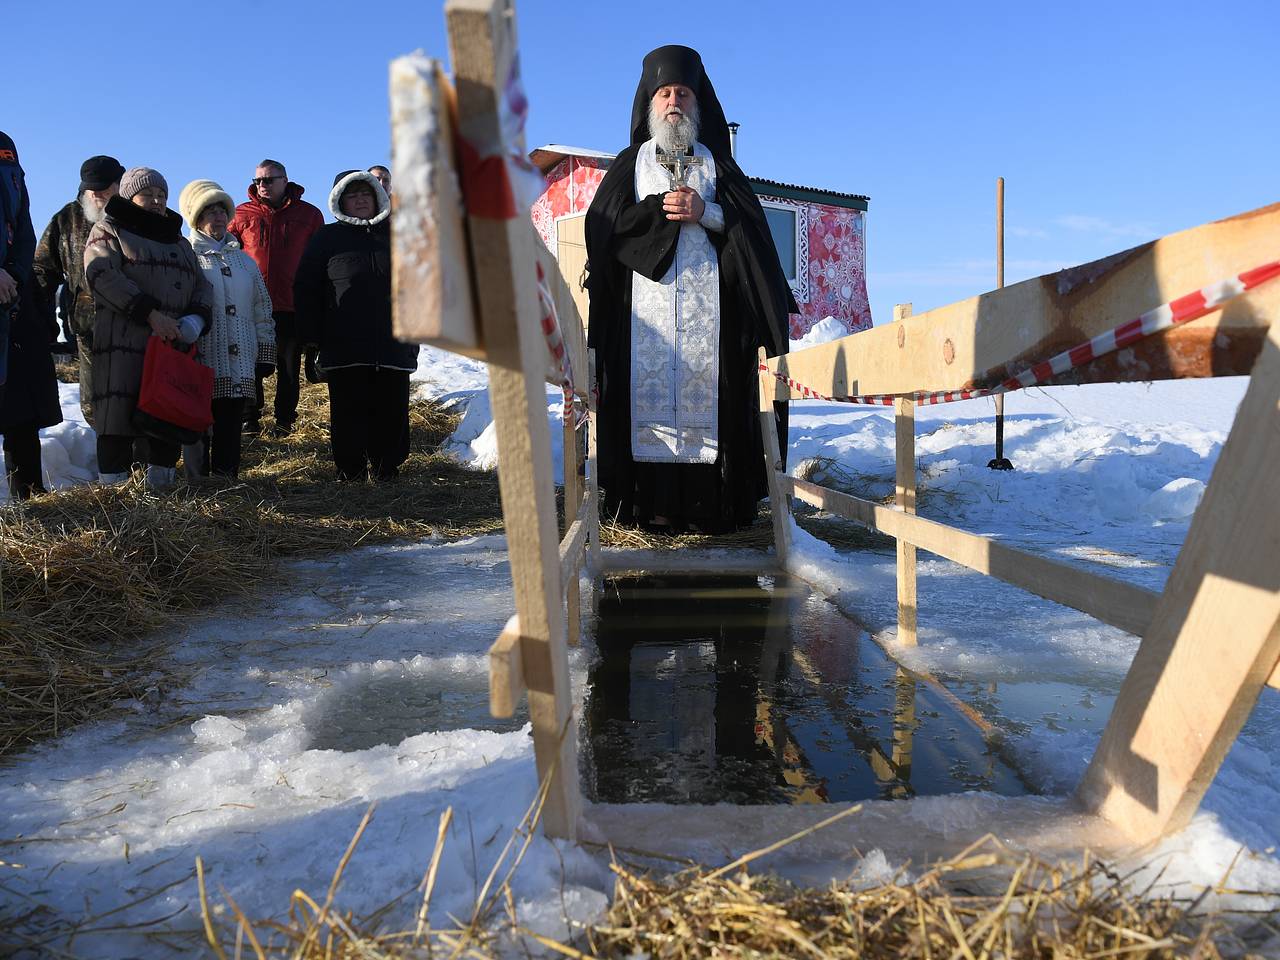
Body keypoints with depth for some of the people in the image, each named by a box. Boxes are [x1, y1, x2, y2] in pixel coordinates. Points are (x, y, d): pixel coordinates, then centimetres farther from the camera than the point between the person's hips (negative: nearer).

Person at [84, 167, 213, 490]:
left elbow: (202, 285, 19)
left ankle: (160, 485, 7)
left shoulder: (179, 241, 26)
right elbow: (102, 275, -8)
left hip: (174, 343, 5)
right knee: (119, 415, -11)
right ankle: (114, 486, -9)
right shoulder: (109, 230, 8)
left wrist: (197, 318, -4)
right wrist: (150, 313, -19)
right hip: (125, 344, -5)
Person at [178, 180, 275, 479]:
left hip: (239, 363, 5)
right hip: (200, 361, -4)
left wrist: (265, 350, 14)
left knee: (231, 427, 6)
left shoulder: (244, 260, 18)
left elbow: (262, 307, 20)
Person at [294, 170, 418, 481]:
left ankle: (387, 469, 17)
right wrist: (314, 337, -2)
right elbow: (305, 290, 6)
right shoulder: (327, 238, 8)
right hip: (345, 351, -2)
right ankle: (350, 472, 12)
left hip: (394, 347, 2)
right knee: (349, 415, 1)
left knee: (392, 414, 3)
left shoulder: (394, 235, 15)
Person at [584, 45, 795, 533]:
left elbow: (752, 224, 7)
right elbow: (602, 224, 4)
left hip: (708, 299, 0)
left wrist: (706, 213, -9)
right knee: (650, 390, -9)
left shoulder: (717, 163, 20)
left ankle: (707, 501, -9)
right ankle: (654, 503, -9)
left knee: (705, 392, -9)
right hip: (646, 298, 0)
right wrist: (660, 209, -6)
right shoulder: (631, 163, 18)